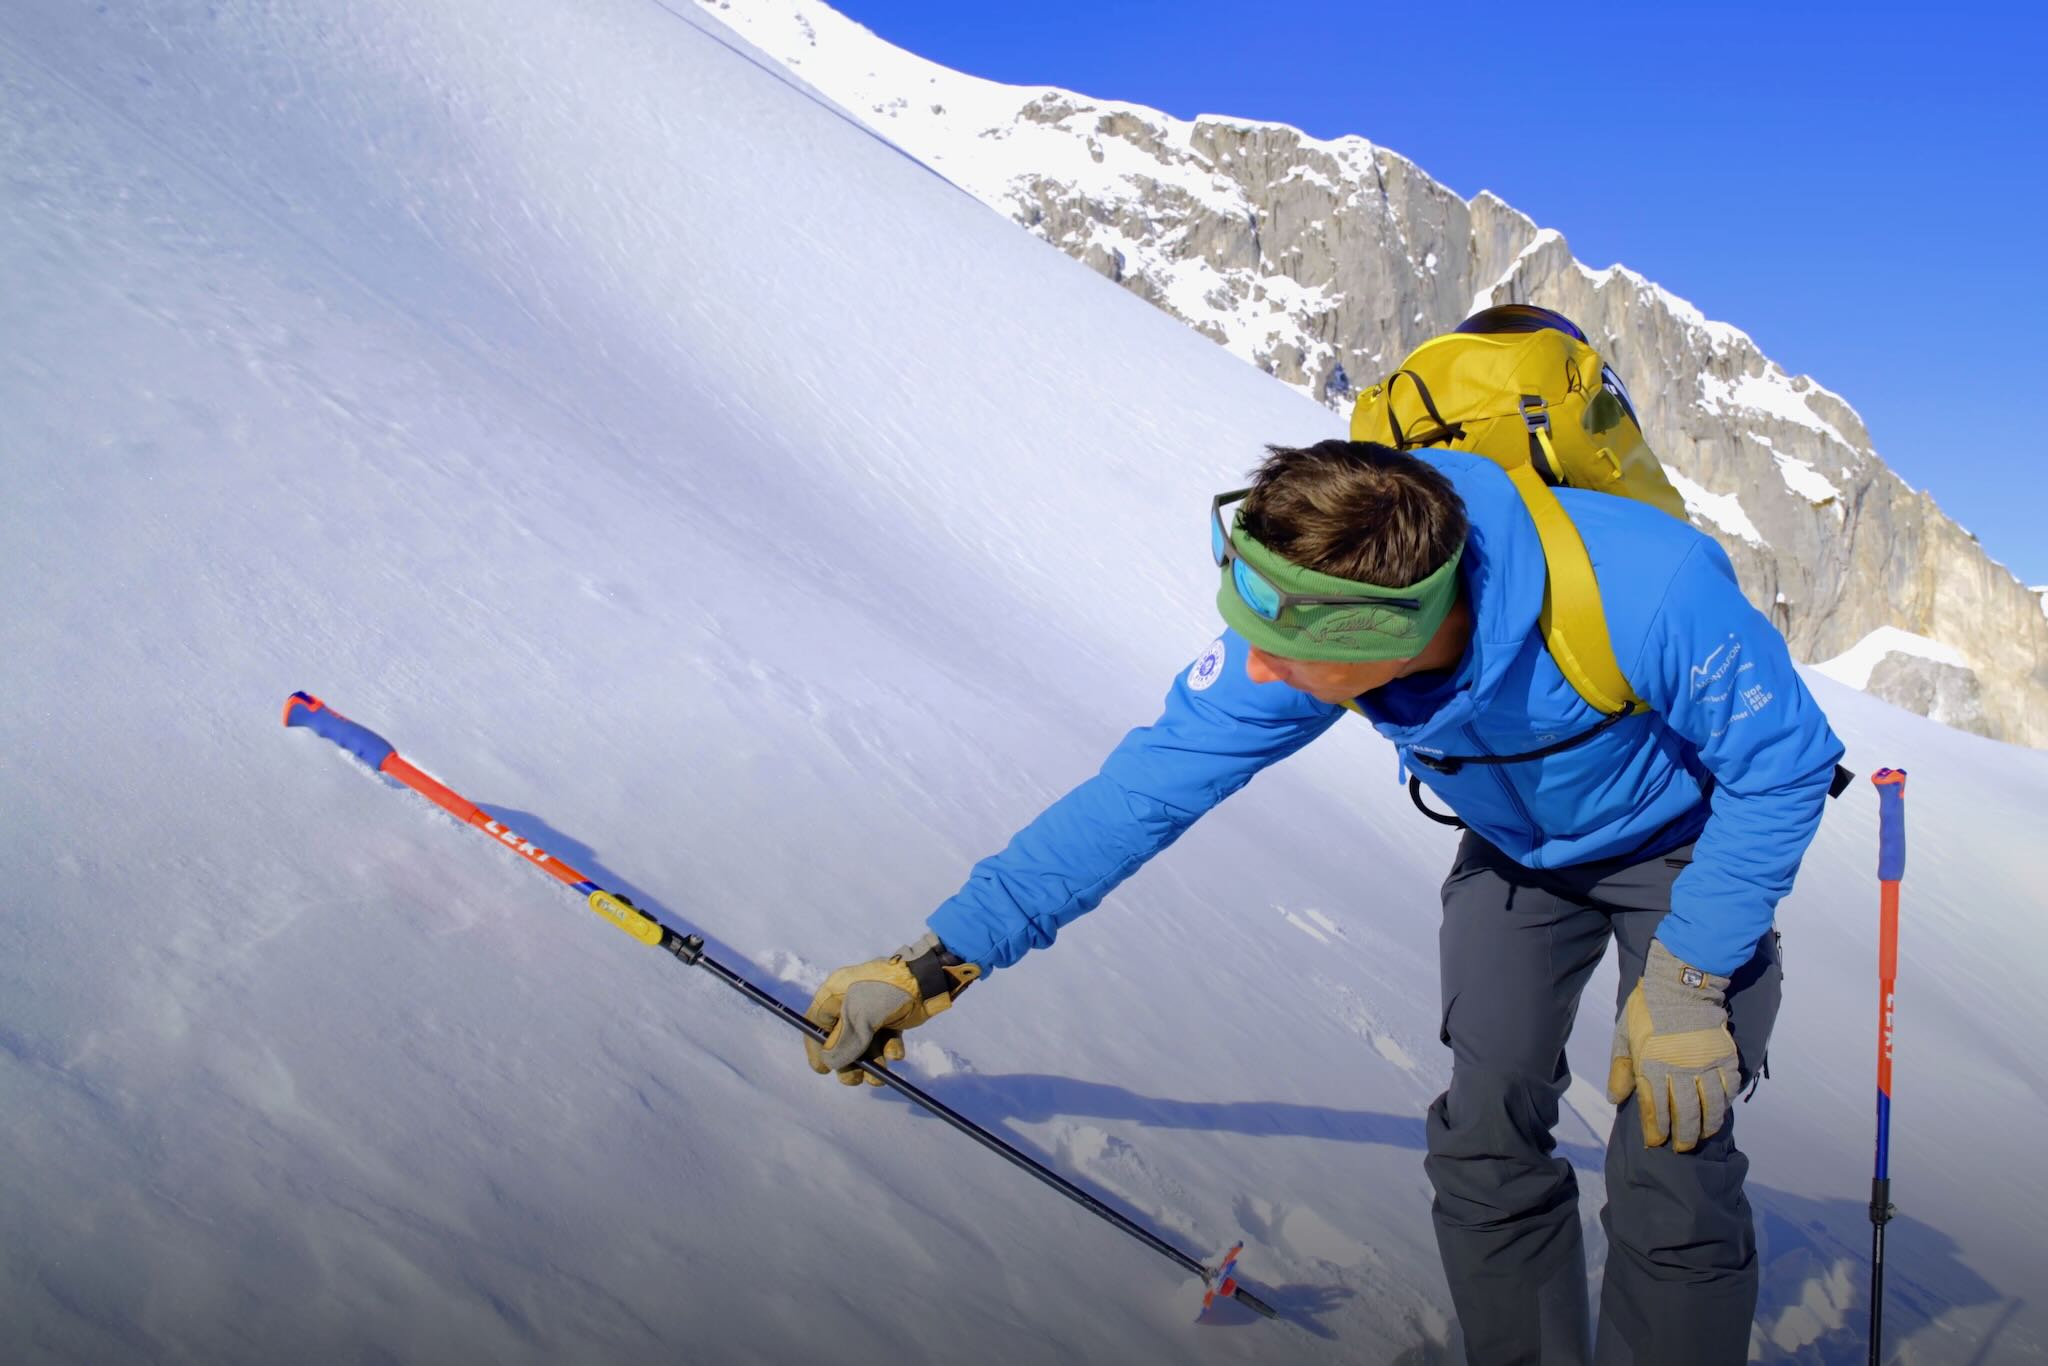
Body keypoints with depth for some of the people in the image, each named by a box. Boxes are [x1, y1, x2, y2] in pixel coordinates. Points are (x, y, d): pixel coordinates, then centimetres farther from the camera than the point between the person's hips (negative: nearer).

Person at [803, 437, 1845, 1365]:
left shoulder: (1648, 592, -42)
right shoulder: (1303, 623, -30)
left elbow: (1787, 767, -25)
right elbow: (1152, 783, -24)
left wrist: (1686, 979, -26)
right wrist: (941, 959, -26)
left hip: (1682, 842, -3)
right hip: (1515, 848, 3)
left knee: (1669, 1173, -13)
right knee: (1485, 1145, -3)